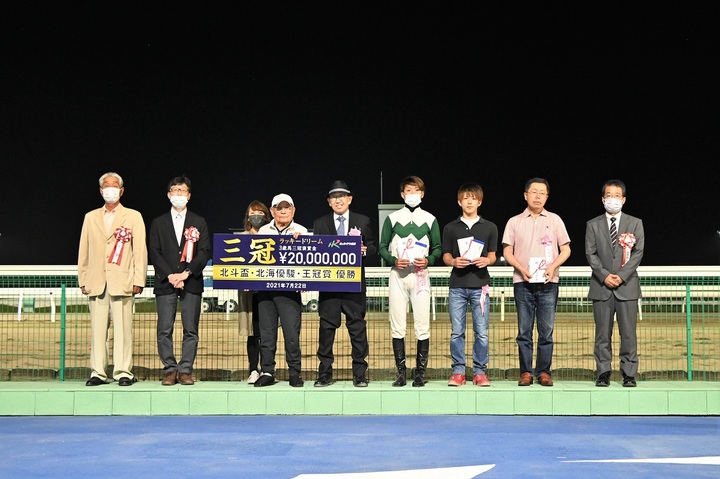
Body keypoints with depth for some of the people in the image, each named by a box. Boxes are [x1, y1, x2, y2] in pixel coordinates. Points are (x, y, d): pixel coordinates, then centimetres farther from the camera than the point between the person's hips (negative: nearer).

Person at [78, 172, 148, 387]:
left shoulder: (133, 217, 10)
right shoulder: (91, 217, 18)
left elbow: (140, 250, 4)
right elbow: (84, 251, 16)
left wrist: (138, 280, -4)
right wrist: (83, 279, 9)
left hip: (122, 281, -3)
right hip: (96, 282, 3)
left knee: (122, 328, -6)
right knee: (97, 328, 0)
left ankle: (123, 372, -3)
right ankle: (98, 372, 4)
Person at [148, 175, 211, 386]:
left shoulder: (199, 223, 11)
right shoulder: (158, 223, 12)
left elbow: (204, 252, 3)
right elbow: (154, 253, 3)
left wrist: (187, 273, -11)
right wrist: (170, 275, -10)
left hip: (192, 282, 0)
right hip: (165, 282, 0)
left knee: (190, 329, -2)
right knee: (164, 329, -3)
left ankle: (185, 370, 3)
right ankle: (170, 369, 4)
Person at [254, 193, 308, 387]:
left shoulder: (301, 231, 9)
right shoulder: (263, 231, 15)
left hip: (289, 289, -2)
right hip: (265, 289, 3)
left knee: (292, 333, -5)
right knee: (266, 333, 4)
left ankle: (295, 373, 4)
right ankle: (267, 372, 11)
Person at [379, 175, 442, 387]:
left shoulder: (430, 219, 9)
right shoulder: (392, 218, 8)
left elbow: (437, 248, 11)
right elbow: (383, 247, 9)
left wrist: (428, 260, -8)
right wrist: (393, 260, -9)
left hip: (420, 275, 0)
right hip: (397, 275, 0)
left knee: (422, 327, -3)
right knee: (397, 327, 0)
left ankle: (420, 373, 2)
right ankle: (401, 373, 6)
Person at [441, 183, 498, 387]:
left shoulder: (489, 227, 9)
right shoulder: (450, 228, 10)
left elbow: (493, 255, 12)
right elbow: (445, 256, 11)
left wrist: (486, 260, -10)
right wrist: (454, 261, -11)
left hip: (480, 285, 0)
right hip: (457, 286, 0)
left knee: (481, 332, -1)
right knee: (457, 332, 1)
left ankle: (480, 371, 7)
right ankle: (458, 372, 8)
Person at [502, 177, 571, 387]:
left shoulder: (554, 220, 10)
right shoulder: (514, 222, 9)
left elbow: (565, 250, 10)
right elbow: (507, 252, 7)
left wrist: (553, 266, -9)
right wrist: (521, 269, -10)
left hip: (548, 283, 0)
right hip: (523, 283, 0)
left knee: (546, 330, 0)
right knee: (524, 330, 1)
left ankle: (544, 372, 6)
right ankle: (525, 372, 6)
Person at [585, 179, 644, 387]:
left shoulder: (635, 223, 9)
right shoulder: (593, 225, 11)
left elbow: (638, 252, 1)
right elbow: (590, 253, 3)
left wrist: (622, 275, -10)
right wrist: (604, 275, -10)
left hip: (627, 285, 0)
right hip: (601, 286, 0)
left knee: (629, 332, -2)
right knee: (602, 333, 1)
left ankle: (629, 374, 3)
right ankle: (603, 373, 5)